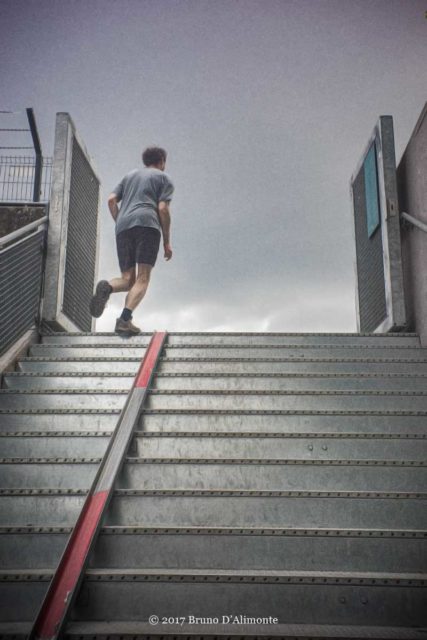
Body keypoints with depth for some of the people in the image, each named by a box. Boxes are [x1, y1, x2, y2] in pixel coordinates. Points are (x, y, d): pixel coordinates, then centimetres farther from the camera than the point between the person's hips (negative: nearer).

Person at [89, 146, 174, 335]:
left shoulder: (129, 176, 30)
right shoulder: (164, 178, 17)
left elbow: (111, 200, 16)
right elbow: (163, 209, 3)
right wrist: (167, 241, 5)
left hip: (123, 227, 4)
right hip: (147, 224, -4)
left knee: (127, 279, 6)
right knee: (142, 278, -8)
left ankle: (107, 287, -27)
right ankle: (125, 319, -27)